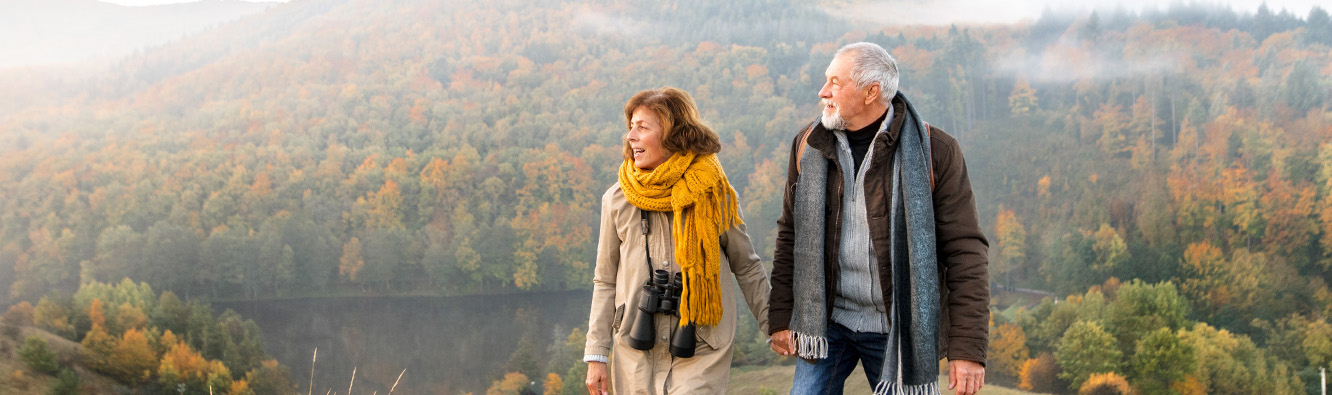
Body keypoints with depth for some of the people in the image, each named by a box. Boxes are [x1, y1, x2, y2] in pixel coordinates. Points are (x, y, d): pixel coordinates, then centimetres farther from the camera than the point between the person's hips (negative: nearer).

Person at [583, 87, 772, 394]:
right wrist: (596, 356, 6)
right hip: (635, 354, 2)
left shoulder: (714, 195, -3)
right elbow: (605, 282, 9)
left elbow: (747, 268, 9)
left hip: (701, 356, -2)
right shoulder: (617, 199, 2)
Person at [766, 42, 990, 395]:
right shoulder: (810, 145, 3)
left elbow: (965, 251, -10)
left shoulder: (934, 152, -10)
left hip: (899, 329, -3)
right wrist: (780, 318, 4)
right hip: (827, 322, 3)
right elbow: (790, 237, 8)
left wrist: (968, 348, -14)